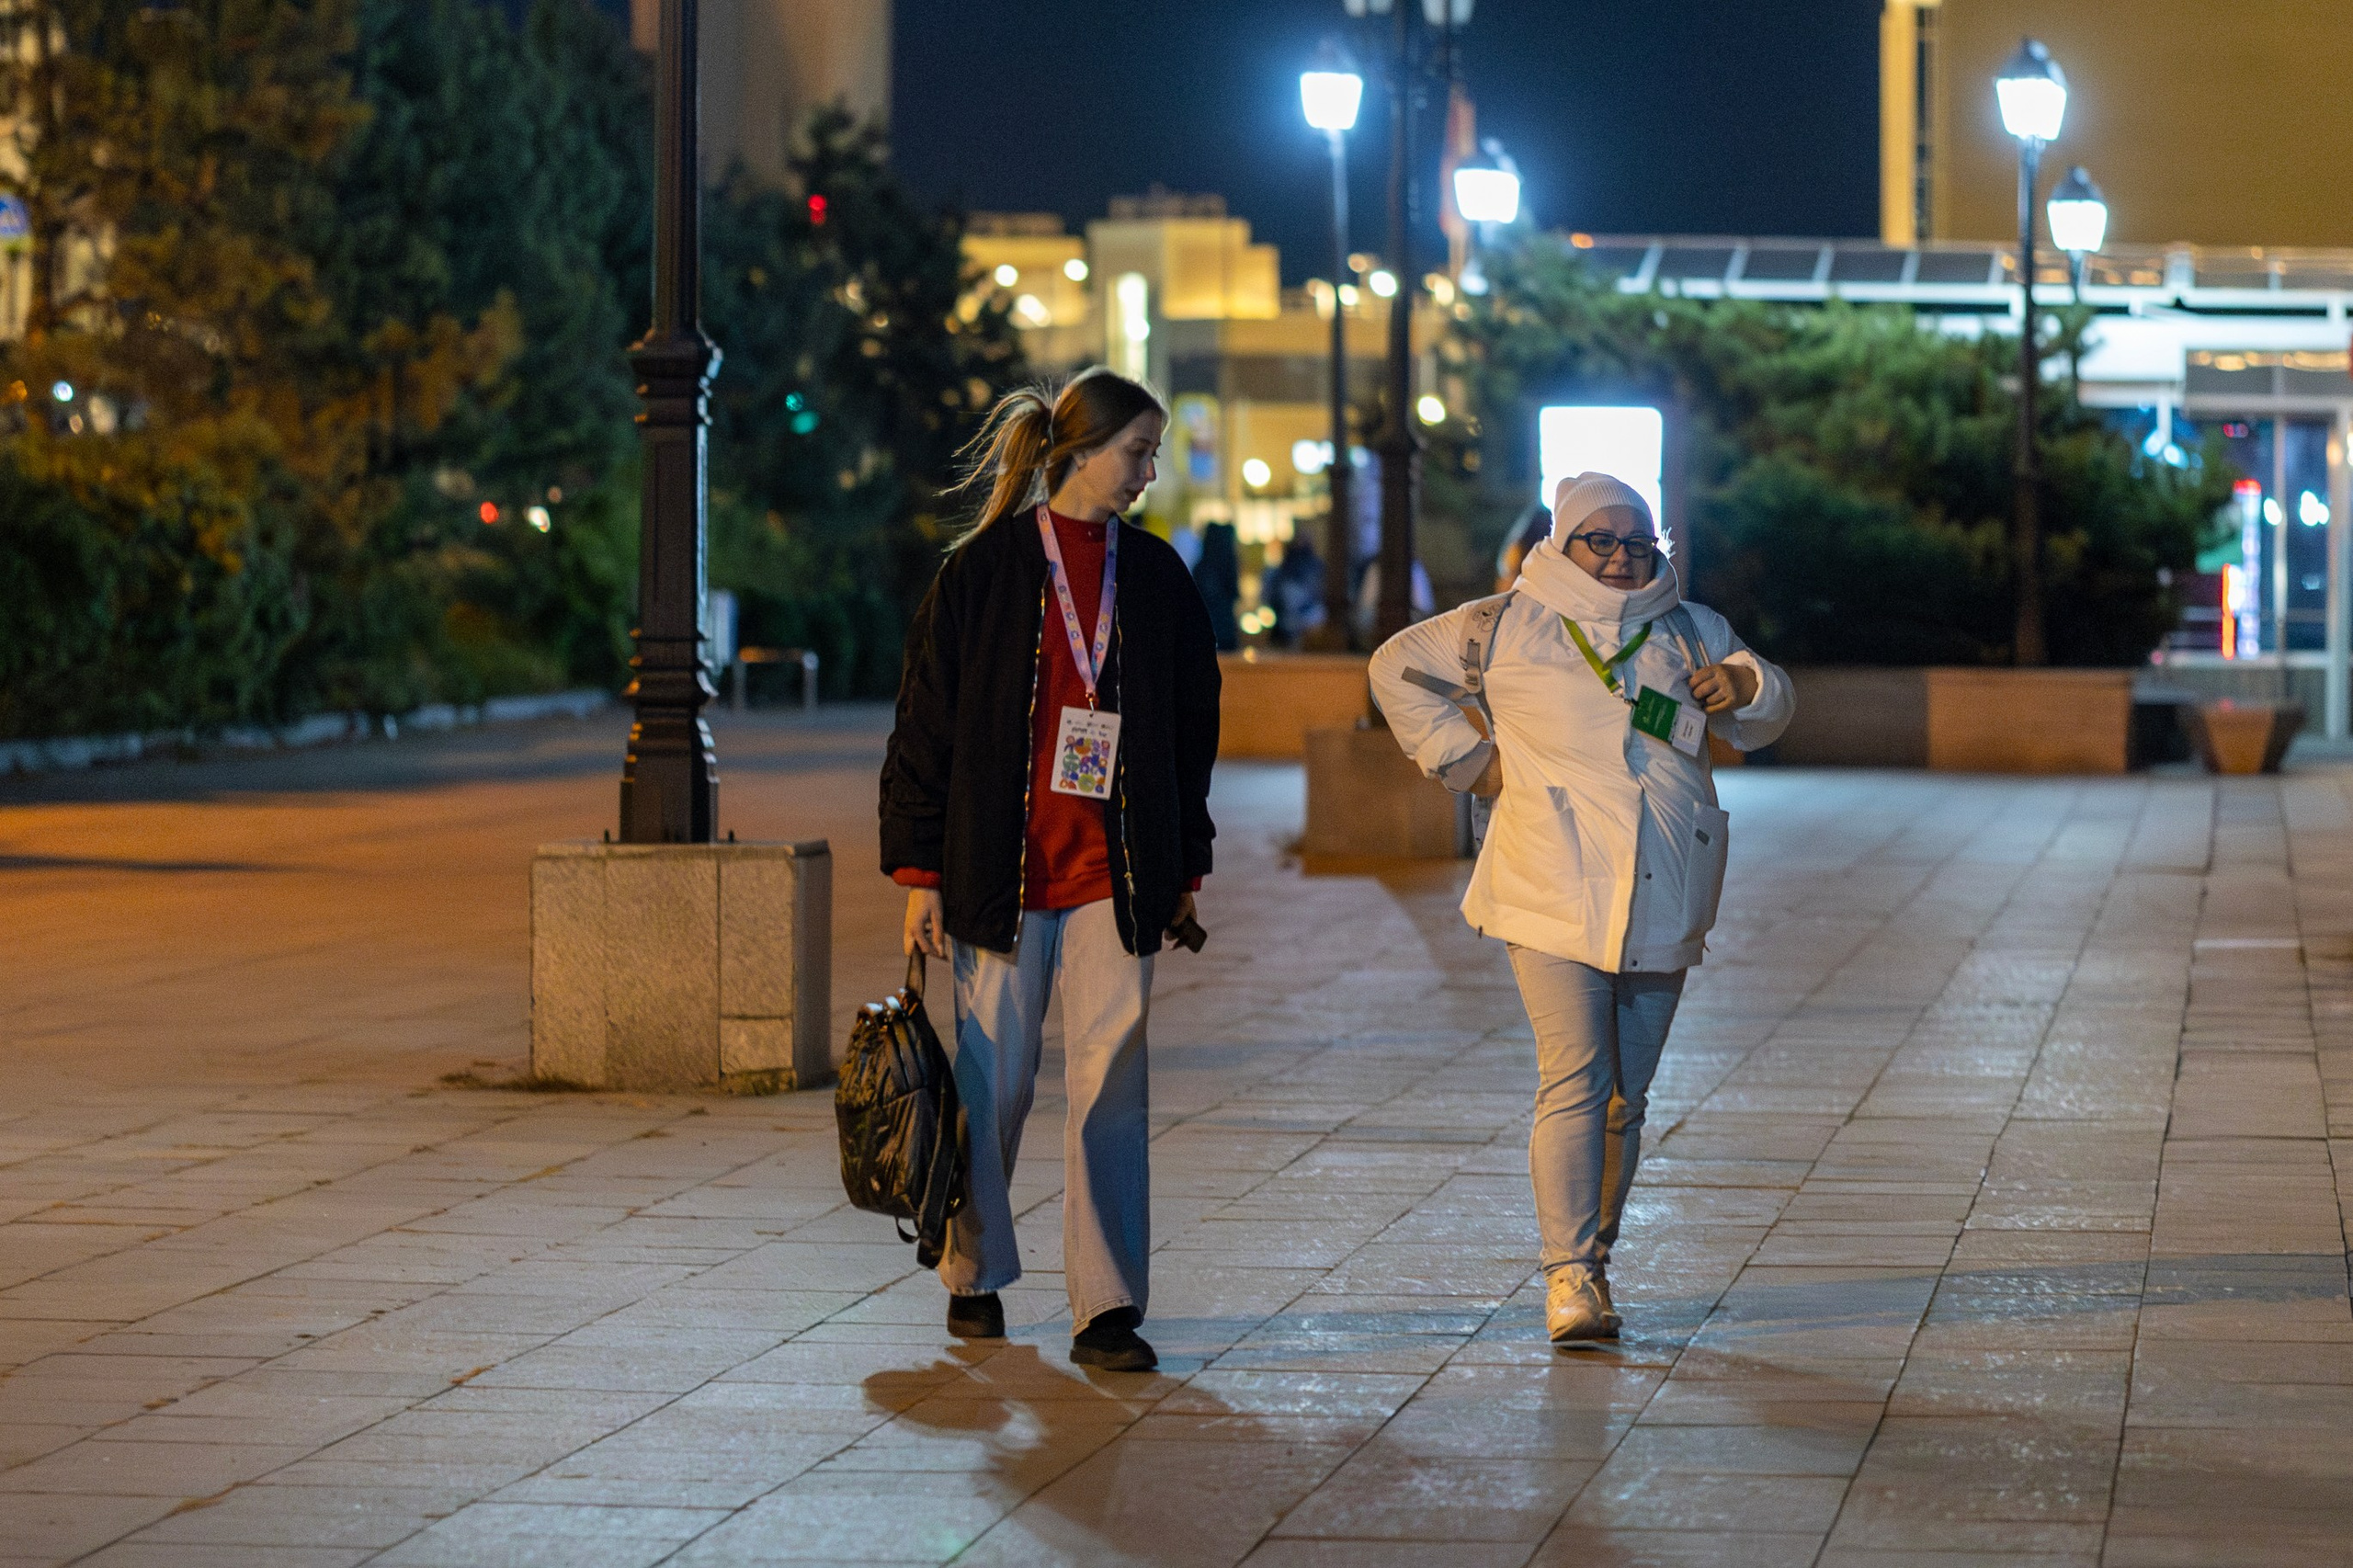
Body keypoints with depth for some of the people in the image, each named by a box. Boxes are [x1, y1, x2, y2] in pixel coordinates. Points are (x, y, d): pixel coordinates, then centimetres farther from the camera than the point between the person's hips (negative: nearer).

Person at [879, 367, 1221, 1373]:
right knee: (992, 1084, 6)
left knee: (1111, 1086, -5)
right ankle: (973, 1273, 26)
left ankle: (1106, 1309, -4)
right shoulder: (982, 571, -1)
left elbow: (1192, 731, 16)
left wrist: (1185, 872, 14)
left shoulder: (1158, 580, 9)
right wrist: (918, 872, -4)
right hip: (998, 867, -2)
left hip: (1114, 875, 2)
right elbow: (926, 724, 0)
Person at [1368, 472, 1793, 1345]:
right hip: (1554, 896, -4)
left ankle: (1594, 1256, 21)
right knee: (1574, 1082, -14)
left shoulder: (1690, 632, 14)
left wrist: (1746, 687, -1)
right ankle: (1570, 1276, -15)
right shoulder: (1509, 626, 4)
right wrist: (1463, 757, 5)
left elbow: (1766, 719, 23)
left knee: (1625, 1092, 9)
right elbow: (1397, 668, 13)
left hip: (1662, 903, 4)